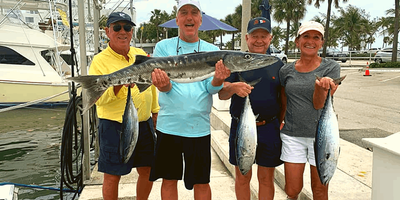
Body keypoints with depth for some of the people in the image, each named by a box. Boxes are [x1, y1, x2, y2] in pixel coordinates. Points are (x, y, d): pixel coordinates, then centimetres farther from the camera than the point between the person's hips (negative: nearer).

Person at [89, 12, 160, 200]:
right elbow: (98, 99, -15)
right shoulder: (99, 61, -8)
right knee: (112, 176, 6)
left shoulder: (141, 54, 8)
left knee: (147, 171, 15)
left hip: (145, 124, 5)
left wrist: (155, 110, 18)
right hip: (114, 127, -5)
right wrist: (118, 84, -31)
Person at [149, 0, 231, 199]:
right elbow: (164, 87, -6)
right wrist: (164, 84, -30)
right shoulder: (163, 47, 3)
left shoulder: (212, 51, 4)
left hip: (199, 128, 0)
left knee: (202, 182, 11)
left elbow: (211, 88, -7)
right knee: (169, 180, 12)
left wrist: (218, 80, -30)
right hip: (168, 125, 0)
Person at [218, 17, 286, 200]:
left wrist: (282, 125, -1)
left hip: (270, 128, 1)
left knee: (266, 178, 12)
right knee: (242, 177, 12)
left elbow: (284, 100, 10)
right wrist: (233, 88, -29)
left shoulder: (278, 65, 7)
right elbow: (221, 94, -8)